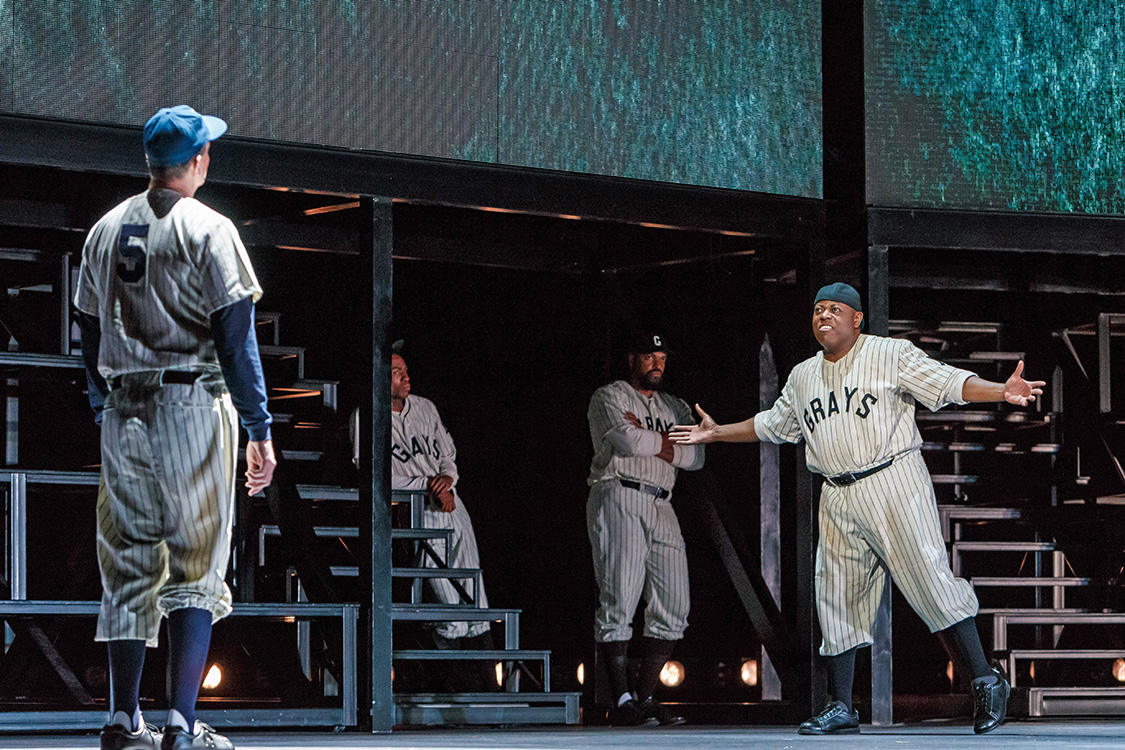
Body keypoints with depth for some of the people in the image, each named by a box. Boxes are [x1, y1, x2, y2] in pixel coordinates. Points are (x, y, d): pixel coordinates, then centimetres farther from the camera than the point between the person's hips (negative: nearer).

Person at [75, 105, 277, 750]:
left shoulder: (106, 230, 11)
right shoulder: (208, 230, -7)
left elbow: (90, 332, 14)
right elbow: (236, 336, -11)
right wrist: (260, 430, -9)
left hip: (123, 416, 5)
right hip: (192, 407, -5)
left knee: (129, 566, 11)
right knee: (197, 571, -2)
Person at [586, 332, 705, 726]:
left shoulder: (675, 408, 24)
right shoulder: (608, 397, 7)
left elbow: (696, 456, 7)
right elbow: (627, 441, -13)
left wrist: (647, 438, -2)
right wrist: (665, 443, 4)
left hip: (661, 508, 6)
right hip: (618, 498, -6)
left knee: (674, 607, -1)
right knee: (619, 601, -12)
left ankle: (644, 697, 6)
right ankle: (621, 702, -13)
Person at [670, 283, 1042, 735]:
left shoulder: (891, 355, 0)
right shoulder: (803, 377, 18)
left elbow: (948, 383, -10)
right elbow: (772, 425, 33)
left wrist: (1002, 392, -25)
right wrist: (717, 433, 33)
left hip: (894, 483, -6)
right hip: (838, 502, 6)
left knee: (931, 582, -15)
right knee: (836, 598, 4)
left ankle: (985, 683, -11)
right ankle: (841, 707, 10)